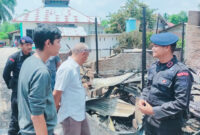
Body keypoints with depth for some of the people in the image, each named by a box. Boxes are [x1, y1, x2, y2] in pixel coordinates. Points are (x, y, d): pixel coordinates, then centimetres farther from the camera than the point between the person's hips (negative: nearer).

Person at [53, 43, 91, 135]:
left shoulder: (75, 67, 7)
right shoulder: (67, 68, -22)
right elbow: (56, 94, -20)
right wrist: (56, 109, -8)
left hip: (80, 113, 9)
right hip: (71, 116, -9)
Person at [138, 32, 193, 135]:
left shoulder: (180, 72, -20)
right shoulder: (153, 67, 3)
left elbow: (181, 103, -21)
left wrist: (154, 111, -21)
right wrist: (142, 99, -4)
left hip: (168, 125, -6)